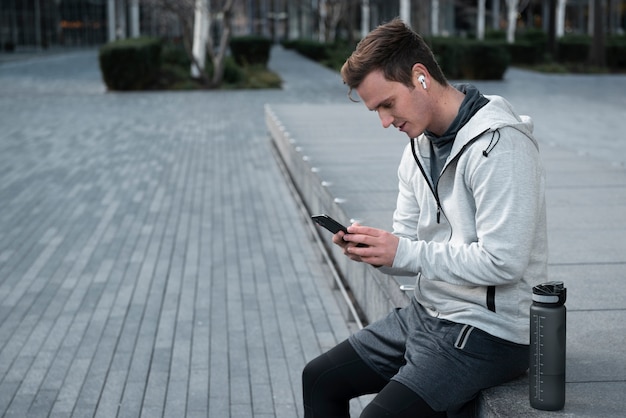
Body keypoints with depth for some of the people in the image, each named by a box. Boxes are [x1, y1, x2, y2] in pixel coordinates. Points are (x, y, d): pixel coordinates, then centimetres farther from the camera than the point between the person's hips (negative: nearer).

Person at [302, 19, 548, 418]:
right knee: (319, 380, 11)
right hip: (427, 312, 9)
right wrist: (371, 247, -11)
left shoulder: (498, 145, -20)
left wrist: (402, 252, -21)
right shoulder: (420, 146, 9)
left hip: (487, 331, -9)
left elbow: (502, 262, -25)